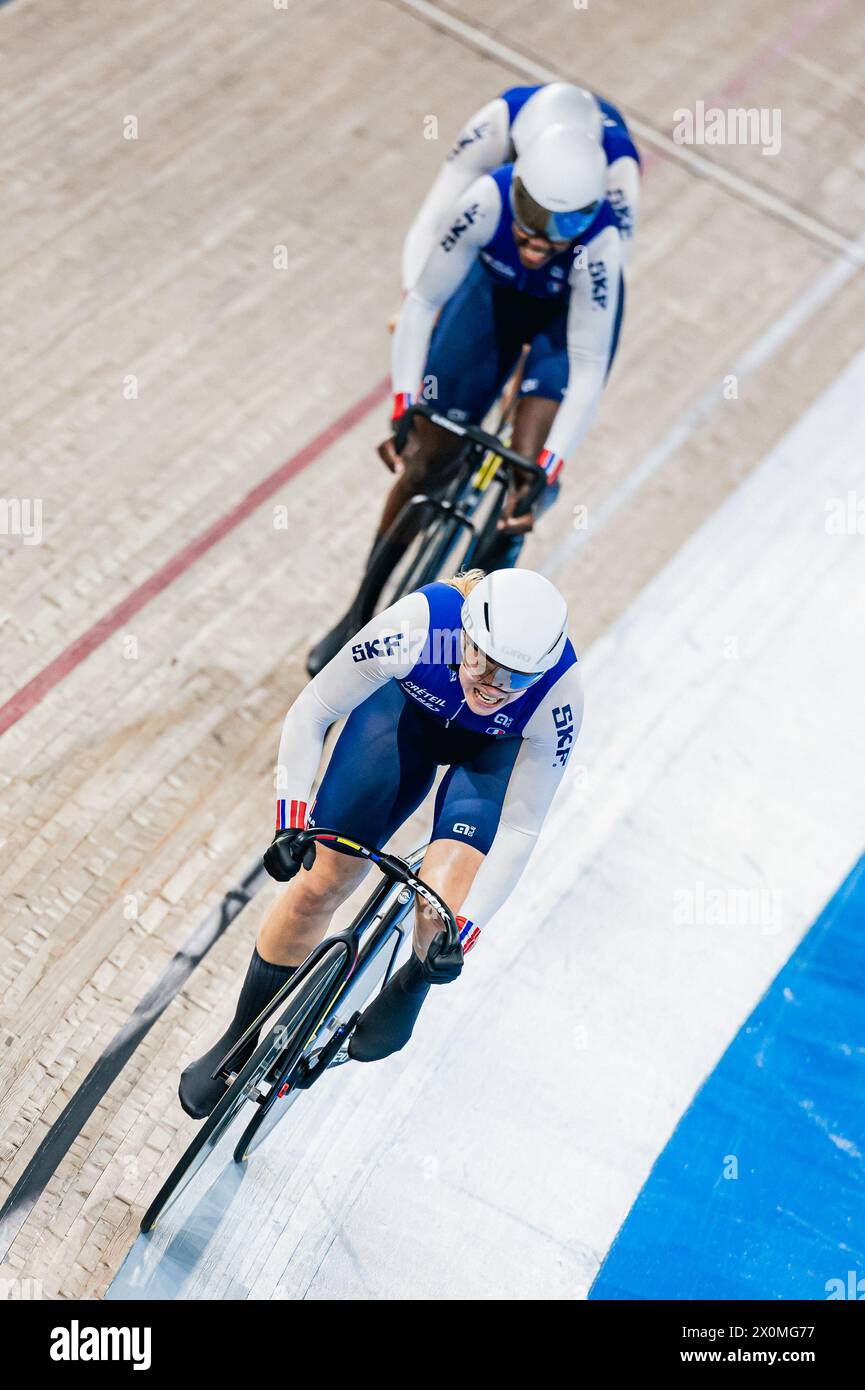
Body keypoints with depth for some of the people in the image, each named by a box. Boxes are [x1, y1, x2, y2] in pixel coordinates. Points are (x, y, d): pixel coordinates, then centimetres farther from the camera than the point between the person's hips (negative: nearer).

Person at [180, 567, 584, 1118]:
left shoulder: (559, 696, -37)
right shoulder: (416, 625, -38)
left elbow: (520, 830, -29)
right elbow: (311, 711, -25)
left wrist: (461, 934, -36)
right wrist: (292, 821, -34)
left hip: (497, 749, 0)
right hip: (407, 708, 1)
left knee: (442, 904, -25)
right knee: (319, 883, -5)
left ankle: (408, 988, 11)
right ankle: (239, 1041, 17)